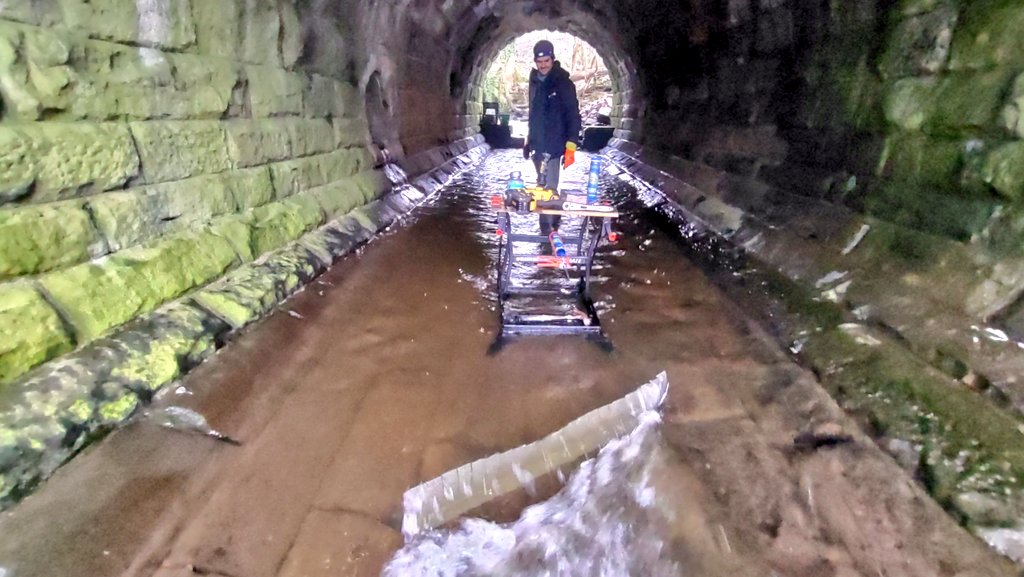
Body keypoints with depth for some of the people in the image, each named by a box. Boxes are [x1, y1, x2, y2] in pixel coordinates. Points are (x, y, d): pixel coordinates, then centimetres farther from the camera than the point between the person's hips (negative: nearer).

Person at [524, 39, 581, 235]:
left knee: (549, 188, -10)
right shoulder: (535, 81, 11)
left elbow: (573, 116, -13)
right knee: (541, 186, 13)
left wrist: (571, 146, -21)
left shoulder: (563, 83, -10)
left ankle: (548, 228, -3)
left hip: (553, 146, -7)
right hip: (537, 144, 7)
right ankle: (552, 222, 26)